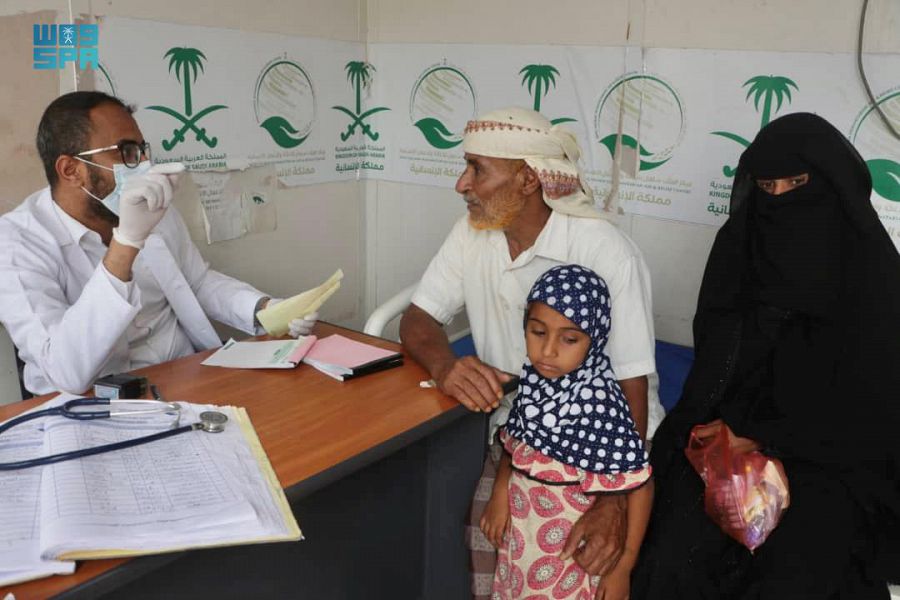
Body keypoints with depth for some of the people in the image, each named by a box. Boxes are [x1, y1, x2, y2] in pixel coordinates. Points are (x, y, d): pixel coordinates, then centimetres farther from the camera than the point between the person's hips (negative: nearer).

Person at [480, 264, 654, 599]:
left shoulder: (600, 404, -27)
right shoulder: (533, 379, -8)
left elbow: (639, 486, -20)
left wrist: (623, 566, -15)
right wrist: (500, 493, -4)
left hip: (573, 552, -6)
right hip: (521, 538, 6)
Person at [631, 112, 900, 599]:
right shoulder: (741, 243, 1)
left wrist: (764, 438, -11)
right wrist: (717, 425, -6)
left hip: (828, 453, -1)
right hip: (733, 432, 2)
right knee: (678, 560, -20)